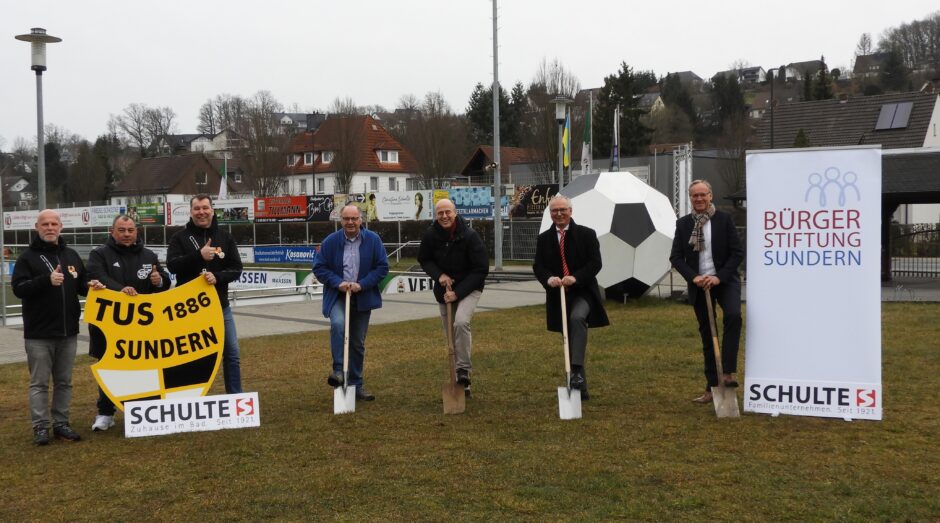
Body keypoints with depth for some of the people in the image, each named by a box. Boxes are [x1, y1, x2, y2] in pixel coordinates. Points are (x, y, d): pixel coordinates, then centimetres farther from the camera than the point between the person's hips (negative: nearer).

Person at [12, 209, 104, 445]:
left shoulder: (71, 255, 12)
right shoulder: (28, 257, -4)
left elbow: (80, 285, 21)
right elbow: (18, 288, -14)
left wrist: (90, 286, -2)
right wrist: (47, 280, -26)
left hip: (68, 331, 5)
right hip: (39, 333, -5)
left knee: (64, 381, 10)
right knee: (39, 382, 0)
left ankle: (61, 423, 18)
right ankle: (40, 426, 4)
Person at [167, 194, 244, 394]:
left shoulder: (225, 237, 6)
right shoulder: (180, 238, 0)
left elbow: (236, 269, 0)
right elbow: (172, 265, -15)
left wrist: (217, 277, -19)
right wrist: (199, 255, -28)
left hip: (220, 305, 3)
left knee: (232, 354, 4)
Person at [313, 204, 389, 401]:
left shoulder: (373, 240, -3)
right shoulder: (330, 242, -4)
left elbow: (382, 267, -2)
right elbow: (319, 268, -1)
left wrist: (362, 284, -14)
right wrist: (338, 283, -16)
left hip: (362, 298, 2)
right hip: (337, 297, -2)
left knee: (358, 343, 10)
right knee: (338, 324, -32)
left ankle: (356, 384, 23)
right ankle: (338, 371, -23)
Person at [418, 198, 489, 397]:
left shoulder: (469, 236, -19)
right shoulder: (430, 235, -9)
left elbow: (481, 269, -16)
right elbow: (424, 259, 7)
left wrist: (458, 292, -20)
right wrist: (439, 275, -13)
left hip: (468, 289, -4)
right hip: (443, 291, 4)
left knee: (461, 322, -31)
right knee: (450, 334, 10)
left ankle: (464, 369, -18)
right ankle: (461, 382, 24)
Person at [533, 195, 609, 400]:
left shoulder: (587, 234, 0)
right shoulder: (544, 239, 8)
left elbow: (595, 263, -7)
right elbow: (538, 266, 3)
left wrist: (575, 278, -23)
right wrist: (548, 278, -20)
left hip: (583, 292, -3)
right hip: (558, 295, 3)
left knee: (577, 318, -34)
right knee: (570, 339, 8)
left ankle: (577, 371, -35)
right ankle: (581, 387, 17)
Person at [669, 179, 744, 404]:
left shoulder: (724, 219, -3)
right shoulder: (683, 223, 4)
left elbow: (738, 252, -6)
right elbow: (676, 257, 3)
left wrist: (719, 277, -15)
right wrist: (693, 277, -12)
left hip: (724, 280, -3)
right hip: (699, 285, 3)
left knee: (733, 315, -30)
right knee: (707, 335, 8)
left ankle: (728, 372, -26)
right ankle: (712, 388, 14)